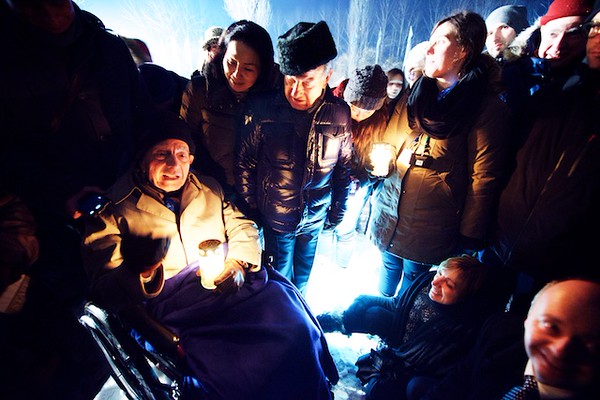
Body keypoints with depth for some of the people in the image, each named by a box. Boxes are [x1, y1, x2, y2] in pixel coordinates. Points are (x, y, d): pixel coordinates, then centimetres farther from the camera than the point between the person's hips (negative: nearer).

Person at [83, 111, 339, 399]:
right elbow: (104, 291, -2)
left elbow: (243, 228, 16)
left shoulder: (209, 189, 17)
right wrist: (142, 272, -24)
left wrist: (237, 263, -4)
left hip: (234, 285, 4)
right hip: (175, 305, -4)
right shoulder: (114, 211, 3)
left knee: (298, 329, -15)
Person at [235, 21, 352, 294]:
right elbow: (244, 165, -9)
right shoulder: (261, 110, -18)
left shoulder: (340, 113, -12)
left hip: (315, 219, 2)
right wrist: (250, 211, -3)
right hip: (274, 218, -2)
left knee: (303, 279, 26)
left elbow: (344, 167, 0)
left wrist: (338, 210, 5)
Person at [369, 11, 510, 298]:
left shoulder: (488, 109, -9)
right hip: (388, 217, 6)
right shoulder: (417, 94, 9)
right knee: (381, 297, 22)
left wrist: (469, 242, -10)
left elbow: (483, 179, -11)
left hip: (429, 230, -5)